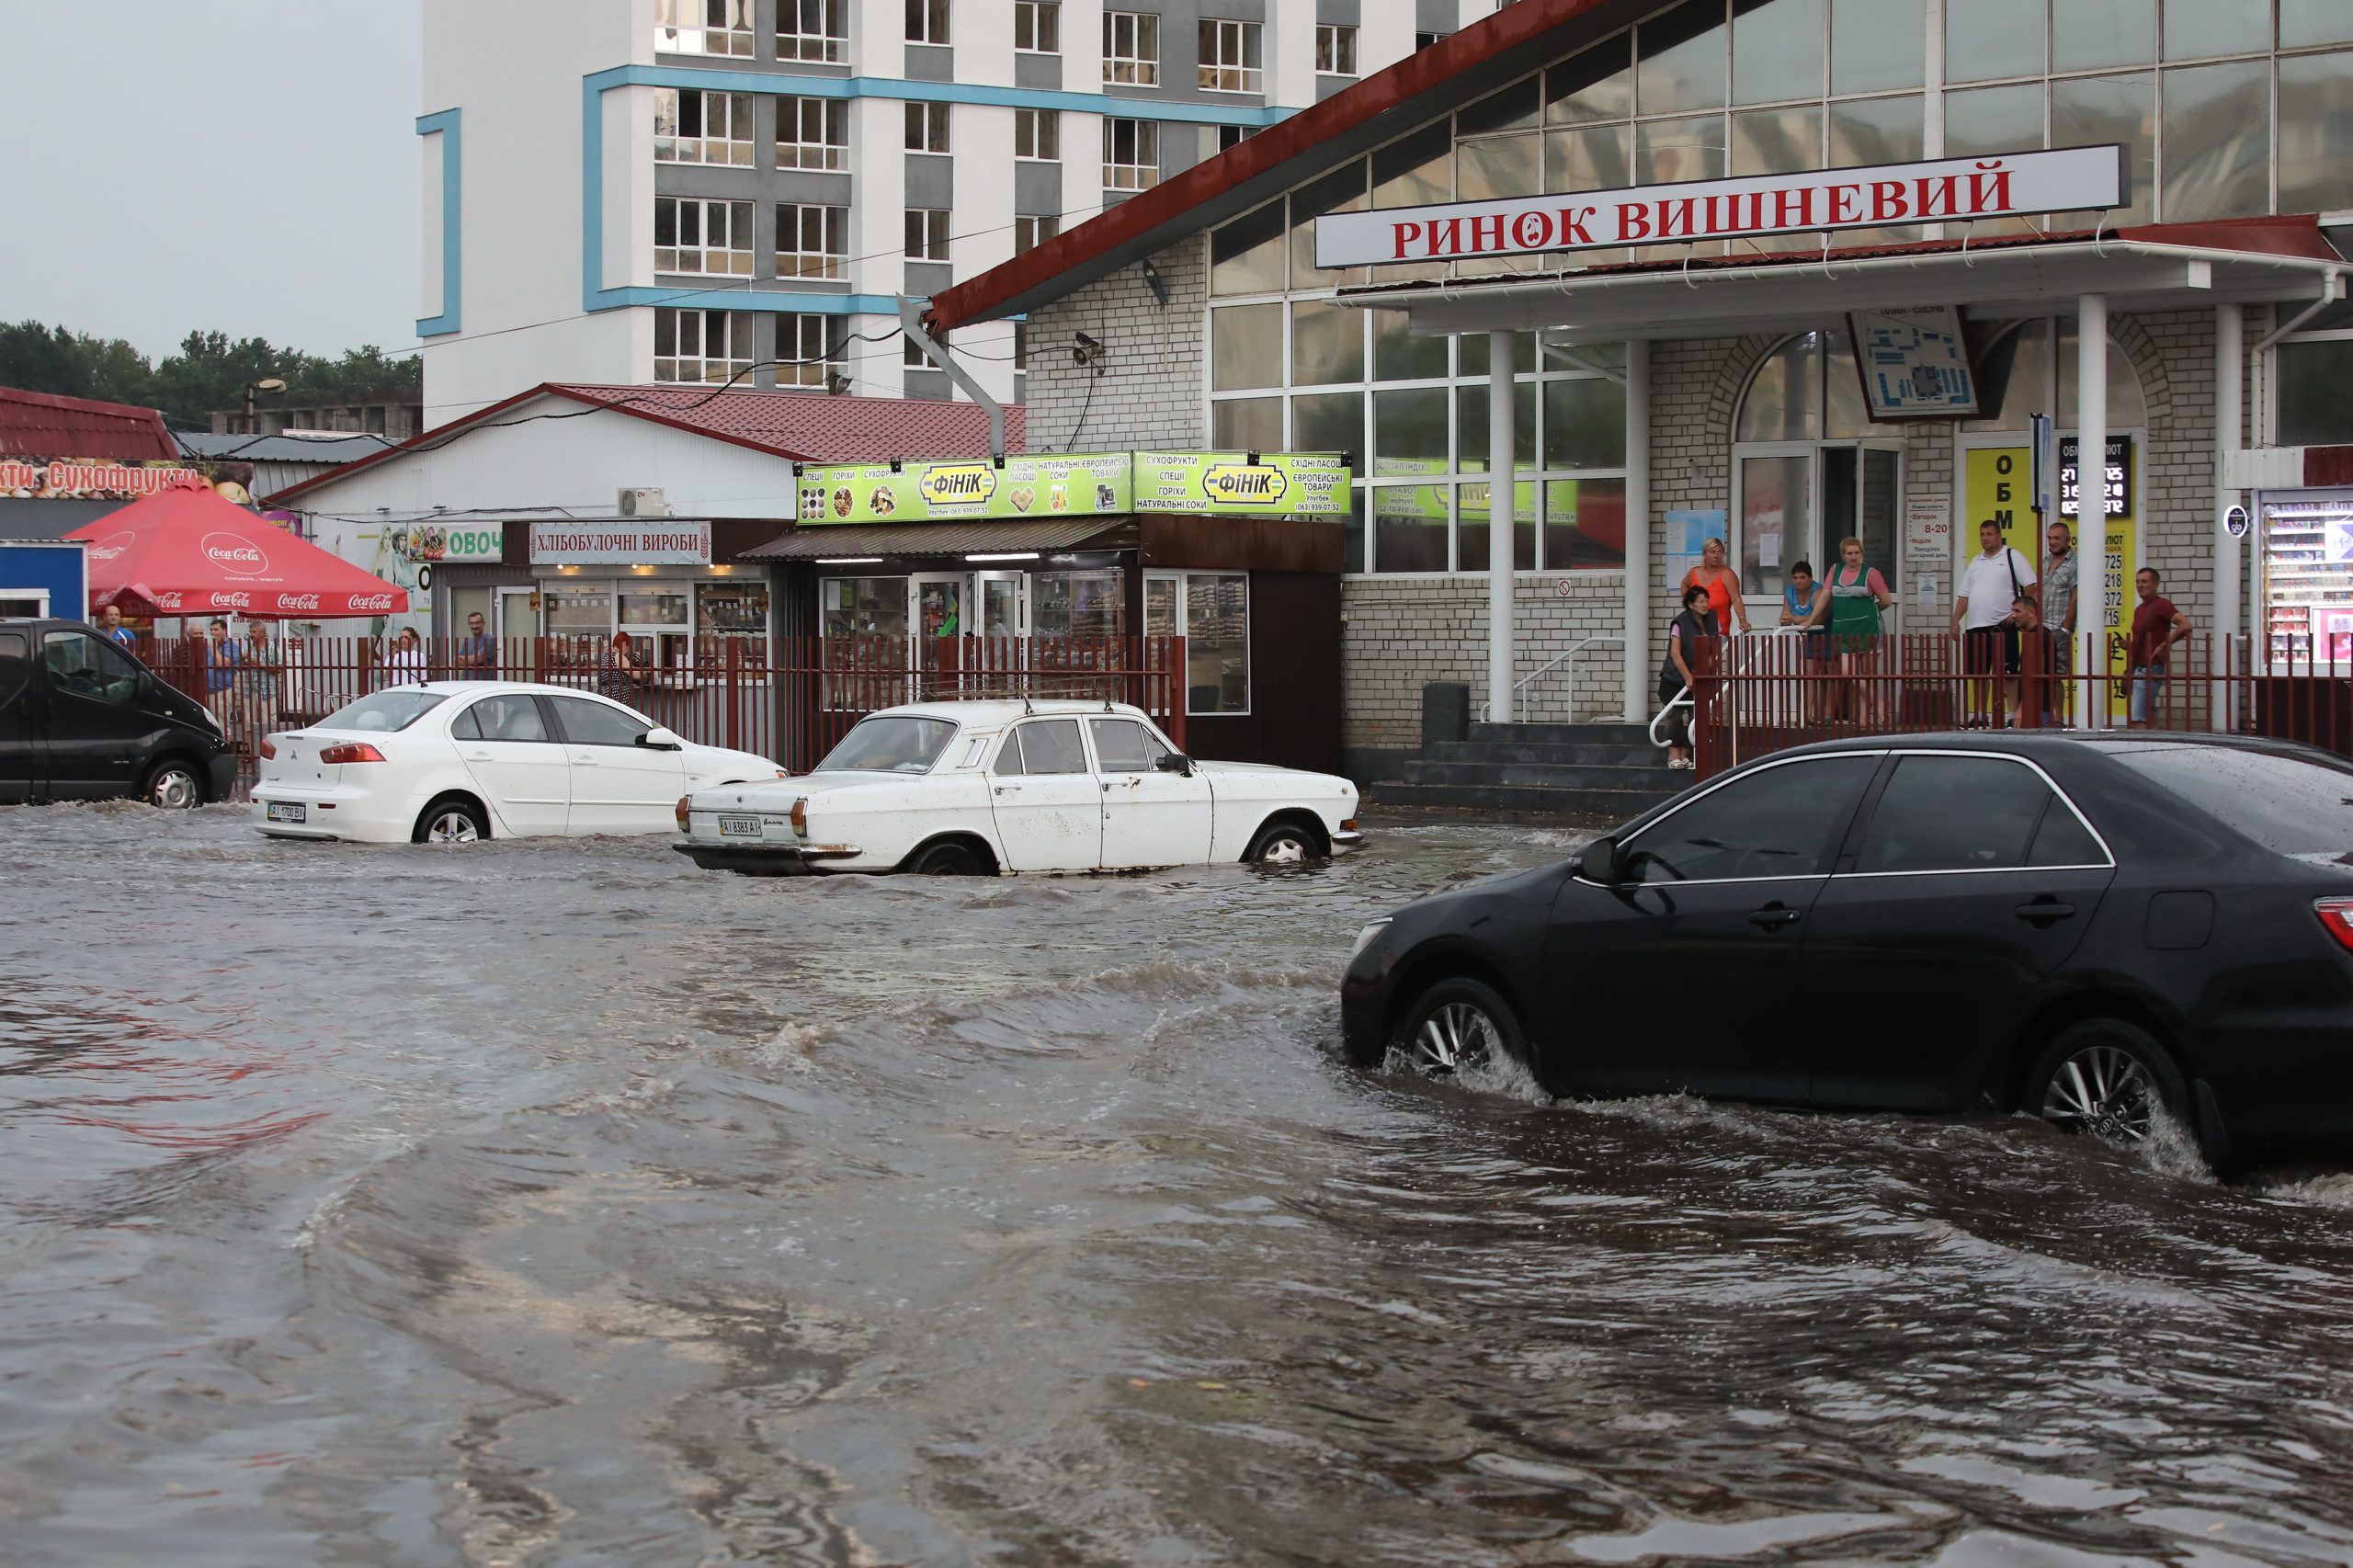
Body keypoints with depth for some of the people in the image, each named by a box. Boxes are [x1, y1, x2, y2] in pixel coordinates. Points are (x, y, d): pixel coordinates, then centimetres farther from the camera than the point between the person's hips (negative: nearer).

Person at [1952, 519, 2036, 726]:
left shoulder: (2012, 557, 1)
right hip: (1975, 626, 6)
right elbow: (1963, 595, 19)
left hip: (2001, 625, -6)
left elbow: (2031, 587, -5)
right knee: (1979, 674, 9)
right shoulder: (1975, 562, 19)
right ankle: (1980, 717, 16)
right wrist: (1956, 621, 10)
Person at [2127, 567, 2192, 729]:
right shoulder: (2139, 610, 18)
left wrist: (2164, 645, -18)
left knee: (2137, 719, -16)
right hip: (2138, 668, 9)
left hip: (2151, 668, -9)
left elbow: (2185, 625, -21)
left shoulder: (2161, 605, -9)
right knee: (2149, 717, 10)